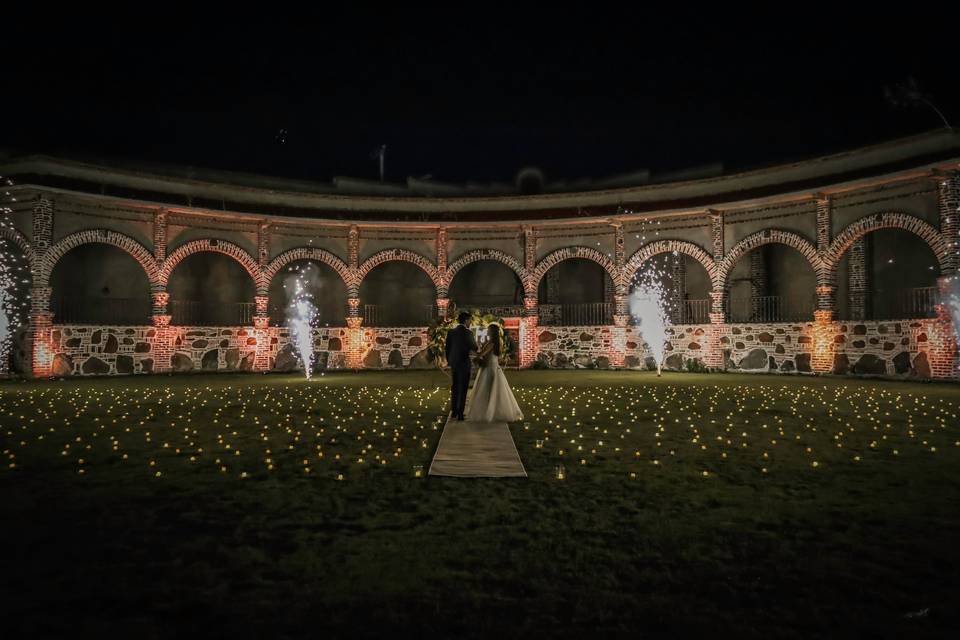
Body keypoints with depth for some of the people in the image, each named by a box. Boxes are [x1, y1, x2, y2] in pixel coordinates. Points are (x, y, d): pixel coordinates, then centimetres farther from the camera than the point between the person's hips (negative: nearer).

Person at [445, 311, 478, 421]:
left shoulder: (450, 332, 3)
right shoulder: (468, 333, -12)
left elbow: (446, 348, 6)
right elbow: (475, 348, -6)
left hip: (453, 363, 5)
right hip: (464, 364, -5)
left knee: (454, 387, 17)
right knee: (462, 389, 1)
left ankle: (454, 411, 23)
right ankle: (460, 414, 2)